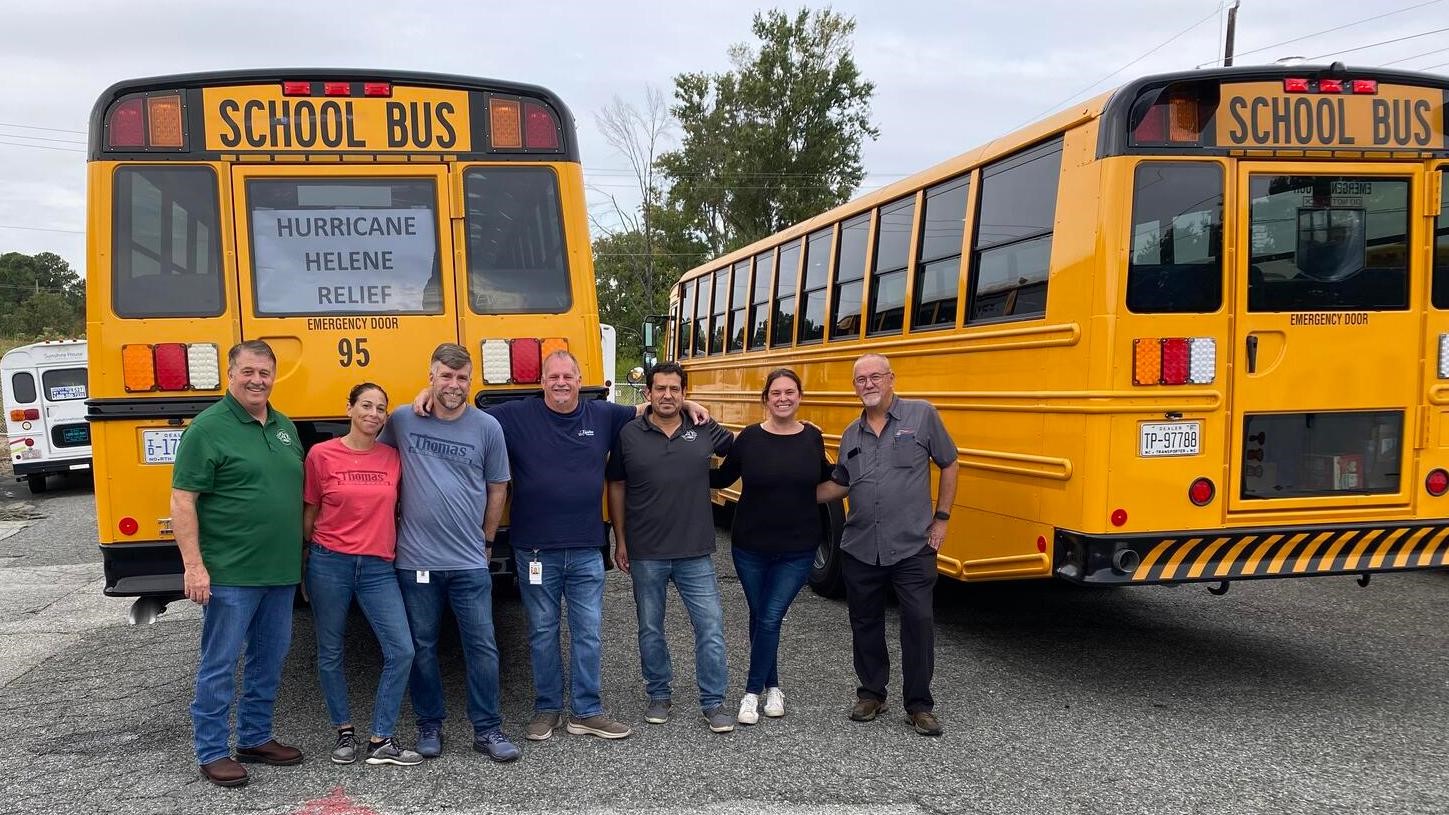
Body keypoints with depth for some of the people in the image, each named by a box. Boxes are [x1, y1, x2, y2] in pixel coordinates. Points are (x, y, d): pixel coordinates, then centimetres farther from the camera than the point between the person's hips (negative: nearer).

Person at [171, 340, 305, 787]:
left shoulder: (285, 427, 11)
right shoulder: (208, 427, -10)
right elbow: (182, 502, -12)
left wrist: (302, 555, 16)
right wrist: (193, 566, -17)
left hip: (282, 572, 7)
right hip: (230, 575, -7)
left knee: (269, 660, 16)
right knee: (220, 665, 4)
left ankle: (255, 738, 31)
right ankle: (212, 752, 17)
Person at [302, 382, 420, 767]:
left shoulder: (393, 457, 5)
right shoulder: (321, 454, -2)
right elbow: (309, 512, 6)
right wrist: (306, 564, 10)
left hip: (378, 568, 2)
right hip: (329, 564, -2)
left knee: (402, 651, -6)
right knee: (330, 654, 9)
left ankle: (381, 741, 6)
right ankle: (345, 732, 28)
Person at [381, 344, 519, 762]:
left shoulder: (487, 427, -1)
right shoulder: (402, 421, -1)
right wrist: (395, 523, 8)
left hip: (470, 563, 0)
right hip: (416, 561, 1)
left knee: (482, 645, 3)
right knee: (421, 647, 11)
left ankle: (488, 729, 15)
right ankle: (429, 725, 26)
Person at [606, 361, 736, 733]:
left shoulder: (705, 431, 0)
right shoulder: (629, 434, -2)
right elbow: (616, 488, 4)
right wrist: (620, 541, 4)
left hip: (696, 553, 0)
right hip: (645, 554, 0)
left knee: (711, 626, 1)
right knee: (650, 628, 12)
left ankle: (714, 701, 14)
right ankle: (658, 695, 30)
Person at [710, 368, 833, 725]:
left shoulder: (812, 437, -2)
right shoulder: (749, 437, -6)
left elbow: (826, 477, 16)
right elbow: (722, 478, 1)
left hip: (797, 551, 0)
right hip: (750, 548, 0)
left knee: (770, 619, -3)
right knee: (759, 617, 12)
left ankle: (753, 690, 12)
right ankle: (772, 685, 30)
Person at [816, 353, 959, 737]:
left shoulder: (922, 415, -3)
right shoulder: (851, 434, 9)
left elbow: (949, 465, 2)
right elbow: (839, 484, 16)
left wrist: (941, 518, -1)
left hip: (912, 547, -4)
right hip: (860, 548, 4)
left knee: (919, 622, -2)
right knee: (865, 623, 12)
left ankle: (919, 704, 13)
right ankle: (871, 694, 29)